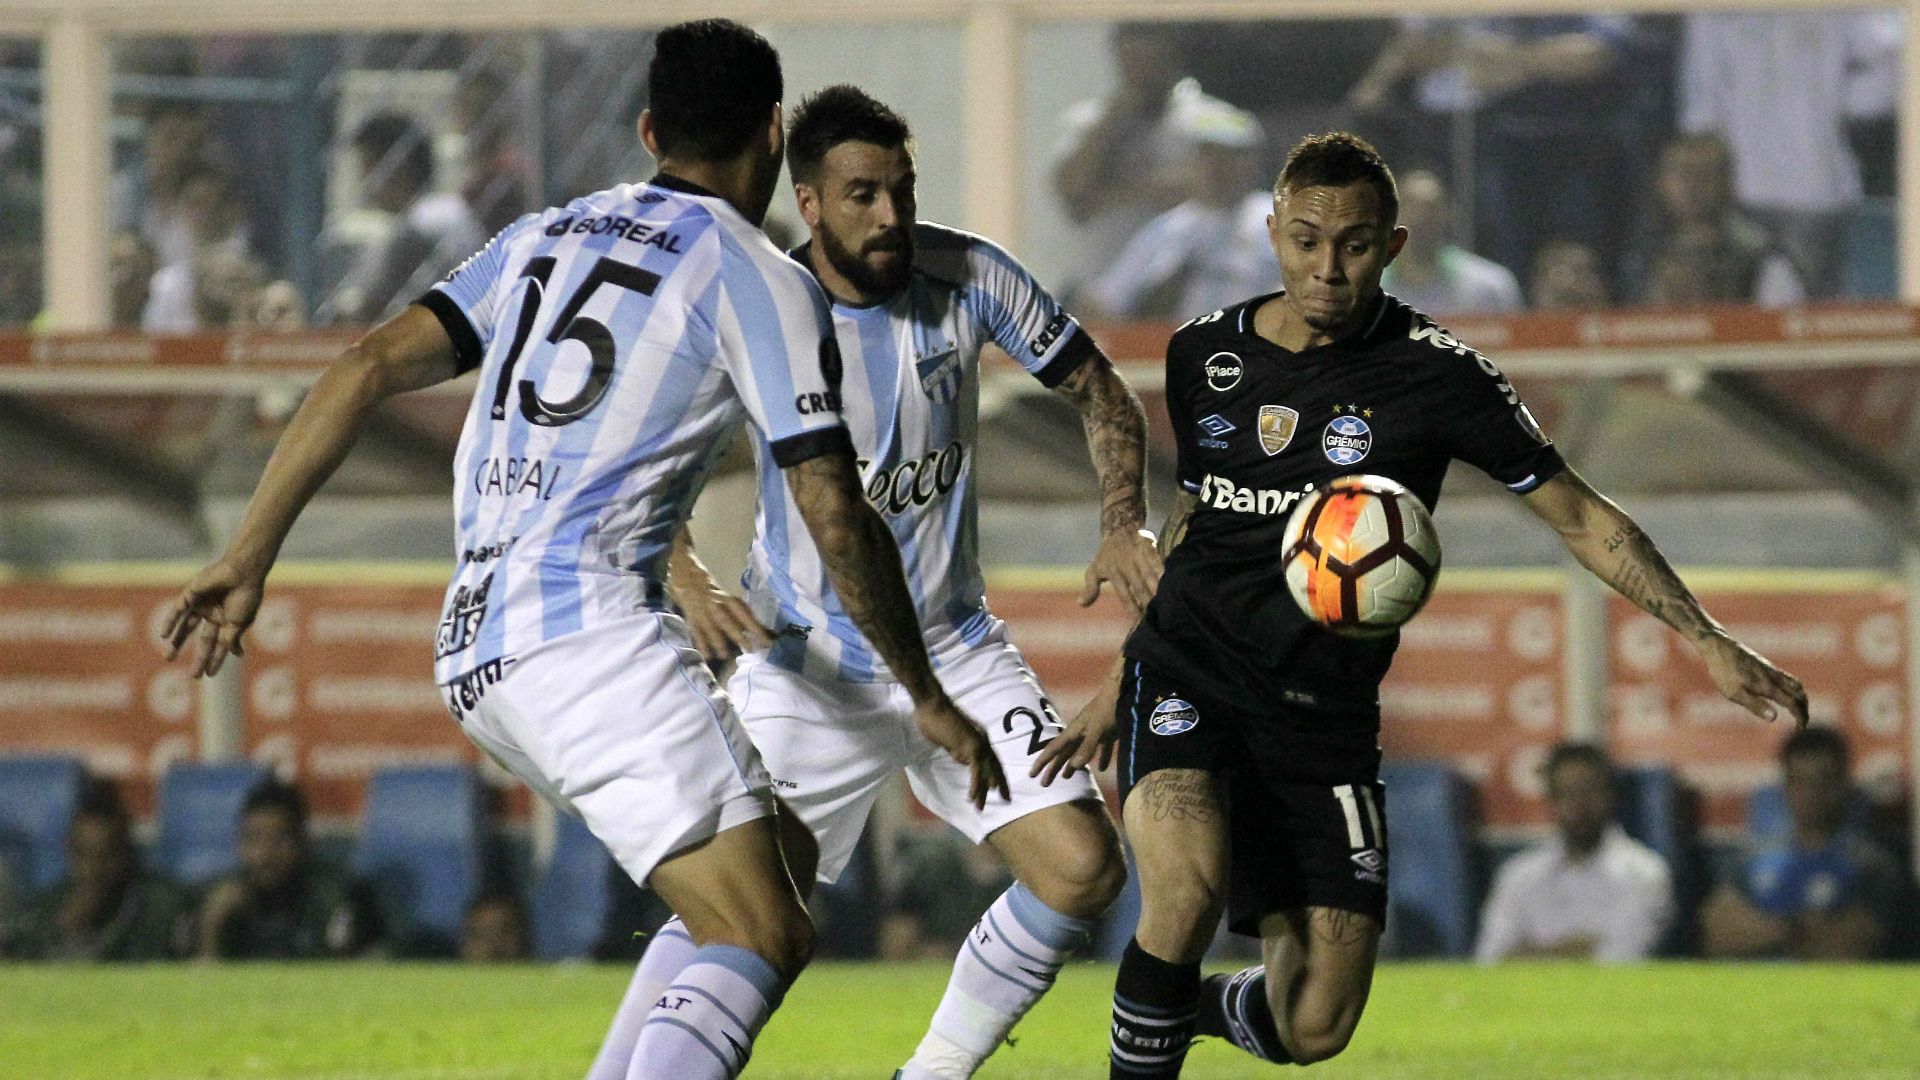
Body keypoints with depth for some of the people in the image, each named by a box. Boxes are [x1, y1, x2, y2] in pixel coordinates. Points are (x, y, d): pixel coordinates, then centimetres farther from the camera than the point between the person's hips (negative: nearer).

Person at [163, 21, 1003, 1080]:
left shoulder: (545, 235, 19)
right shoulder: (757, 279, 1)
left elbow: (369, 367, 10)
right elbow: (835, 518, -3)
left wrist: (248, 555, 10)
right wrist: (928, 697, 8)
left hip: (473, 645, 8)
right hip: (588, 625, -8)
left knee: (774, 855, 20)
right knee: (761, 938, -15)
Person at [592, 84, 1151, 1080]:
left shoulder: (968, 278, -8)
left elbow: (1100, 395, 5)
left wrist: (1123, 524, -11)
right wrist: (690, 584, -32)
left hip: (957, 653, 3)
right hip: (806, 667, -3)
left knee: (1083, 870, -9)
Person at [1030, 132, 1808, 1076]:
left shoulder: (1436, 375, -5)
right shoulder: (1204, 354, 5)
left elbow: (1581, 517, 0)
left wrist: (1707, 640, -9)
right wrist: (1116, 687, 26)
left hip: (1322, 715, 0)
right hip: (1188, 678, 0)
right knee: (1188, 884, -32)